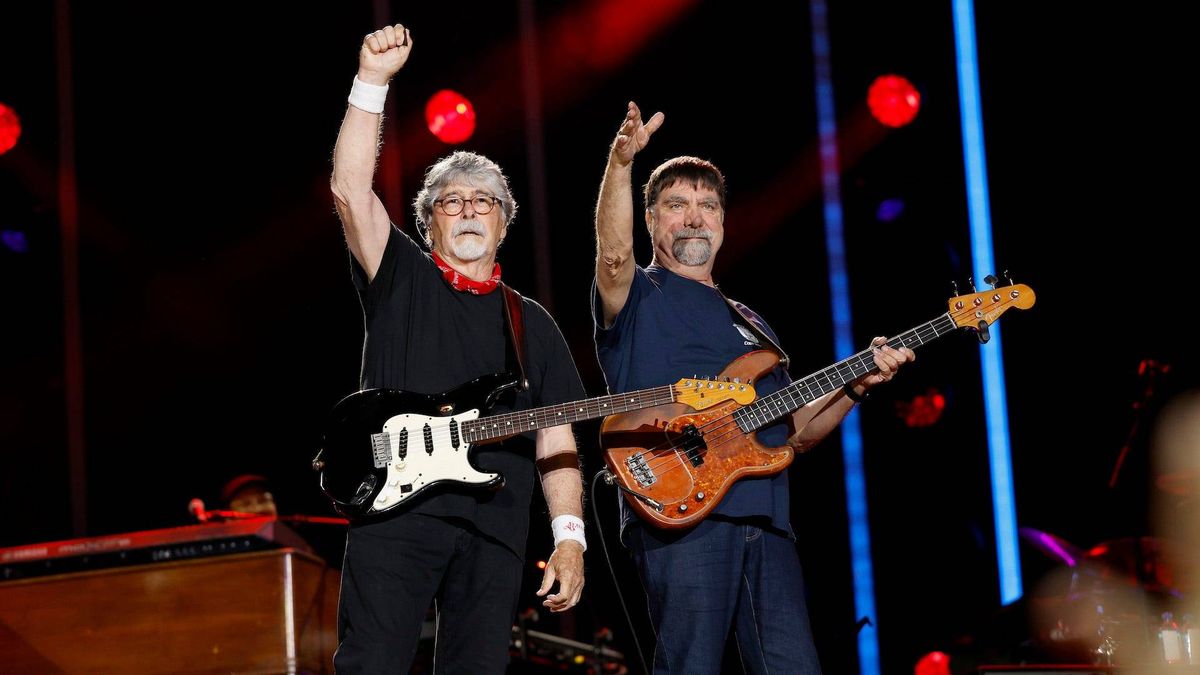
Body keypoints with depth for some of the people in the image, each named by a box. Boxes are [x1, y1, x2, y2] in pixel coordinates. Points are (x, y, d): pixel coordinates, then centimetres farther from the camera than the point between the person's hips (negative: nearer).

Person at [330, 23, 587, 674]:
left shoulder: (533, 324, 20)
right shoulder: (401, 281, 13)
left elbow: (555, 437, 15)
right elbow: (350, 191, -3)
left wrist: (569, 535, 3)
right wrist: (373, 80, -11)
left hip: (494, 529, 3)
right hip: (393, 509, -3)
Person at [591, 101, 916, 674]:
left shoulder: (750, 324, 29)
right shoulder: (637, 299, 9)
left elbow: (795, 432, 26)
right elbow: (613, 254, -16)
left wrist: (855, 385, 9)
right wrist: (622, 162, -31)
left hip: (765, 521, 6)